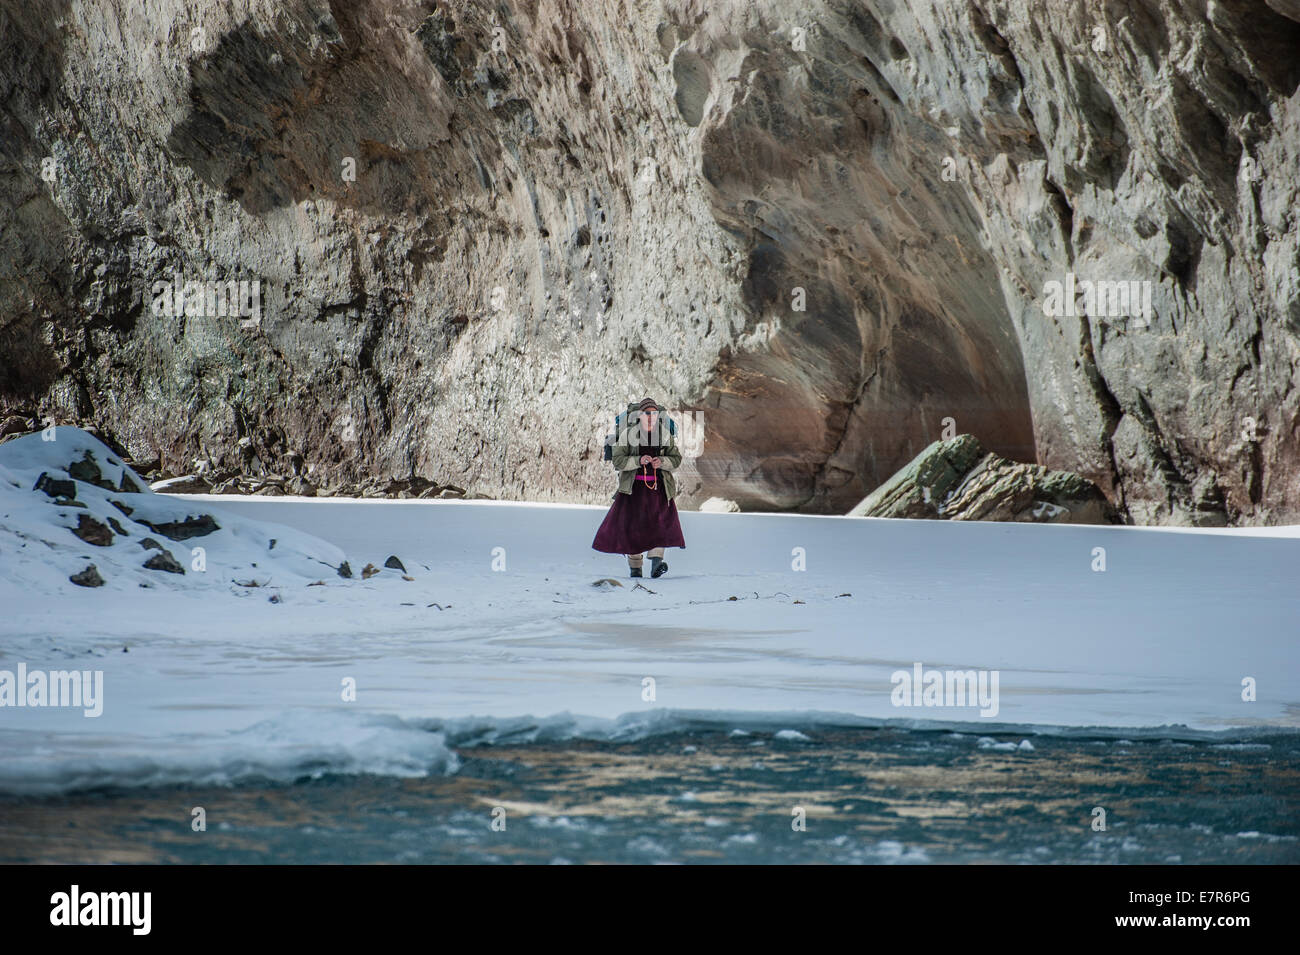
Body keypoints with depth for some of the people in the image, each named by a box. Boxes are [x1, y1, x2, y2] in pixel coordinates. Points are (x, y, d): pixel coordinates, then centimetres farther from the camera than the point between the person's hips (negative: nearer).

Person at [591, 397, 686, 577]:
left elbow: (676, 458, 9)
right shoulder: (628, 434, -3)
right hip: (634, 487, -1)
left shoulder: (665, 434, 3)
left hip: (659, 487, 1)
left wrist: (662, 462, -11)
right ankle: (634, 567, 12)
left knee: (661, 520, -17)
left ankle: (656, 562, -27)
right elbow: (618, 460, -5)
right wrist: (638, 461, -21)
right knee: (632, 524, -1)